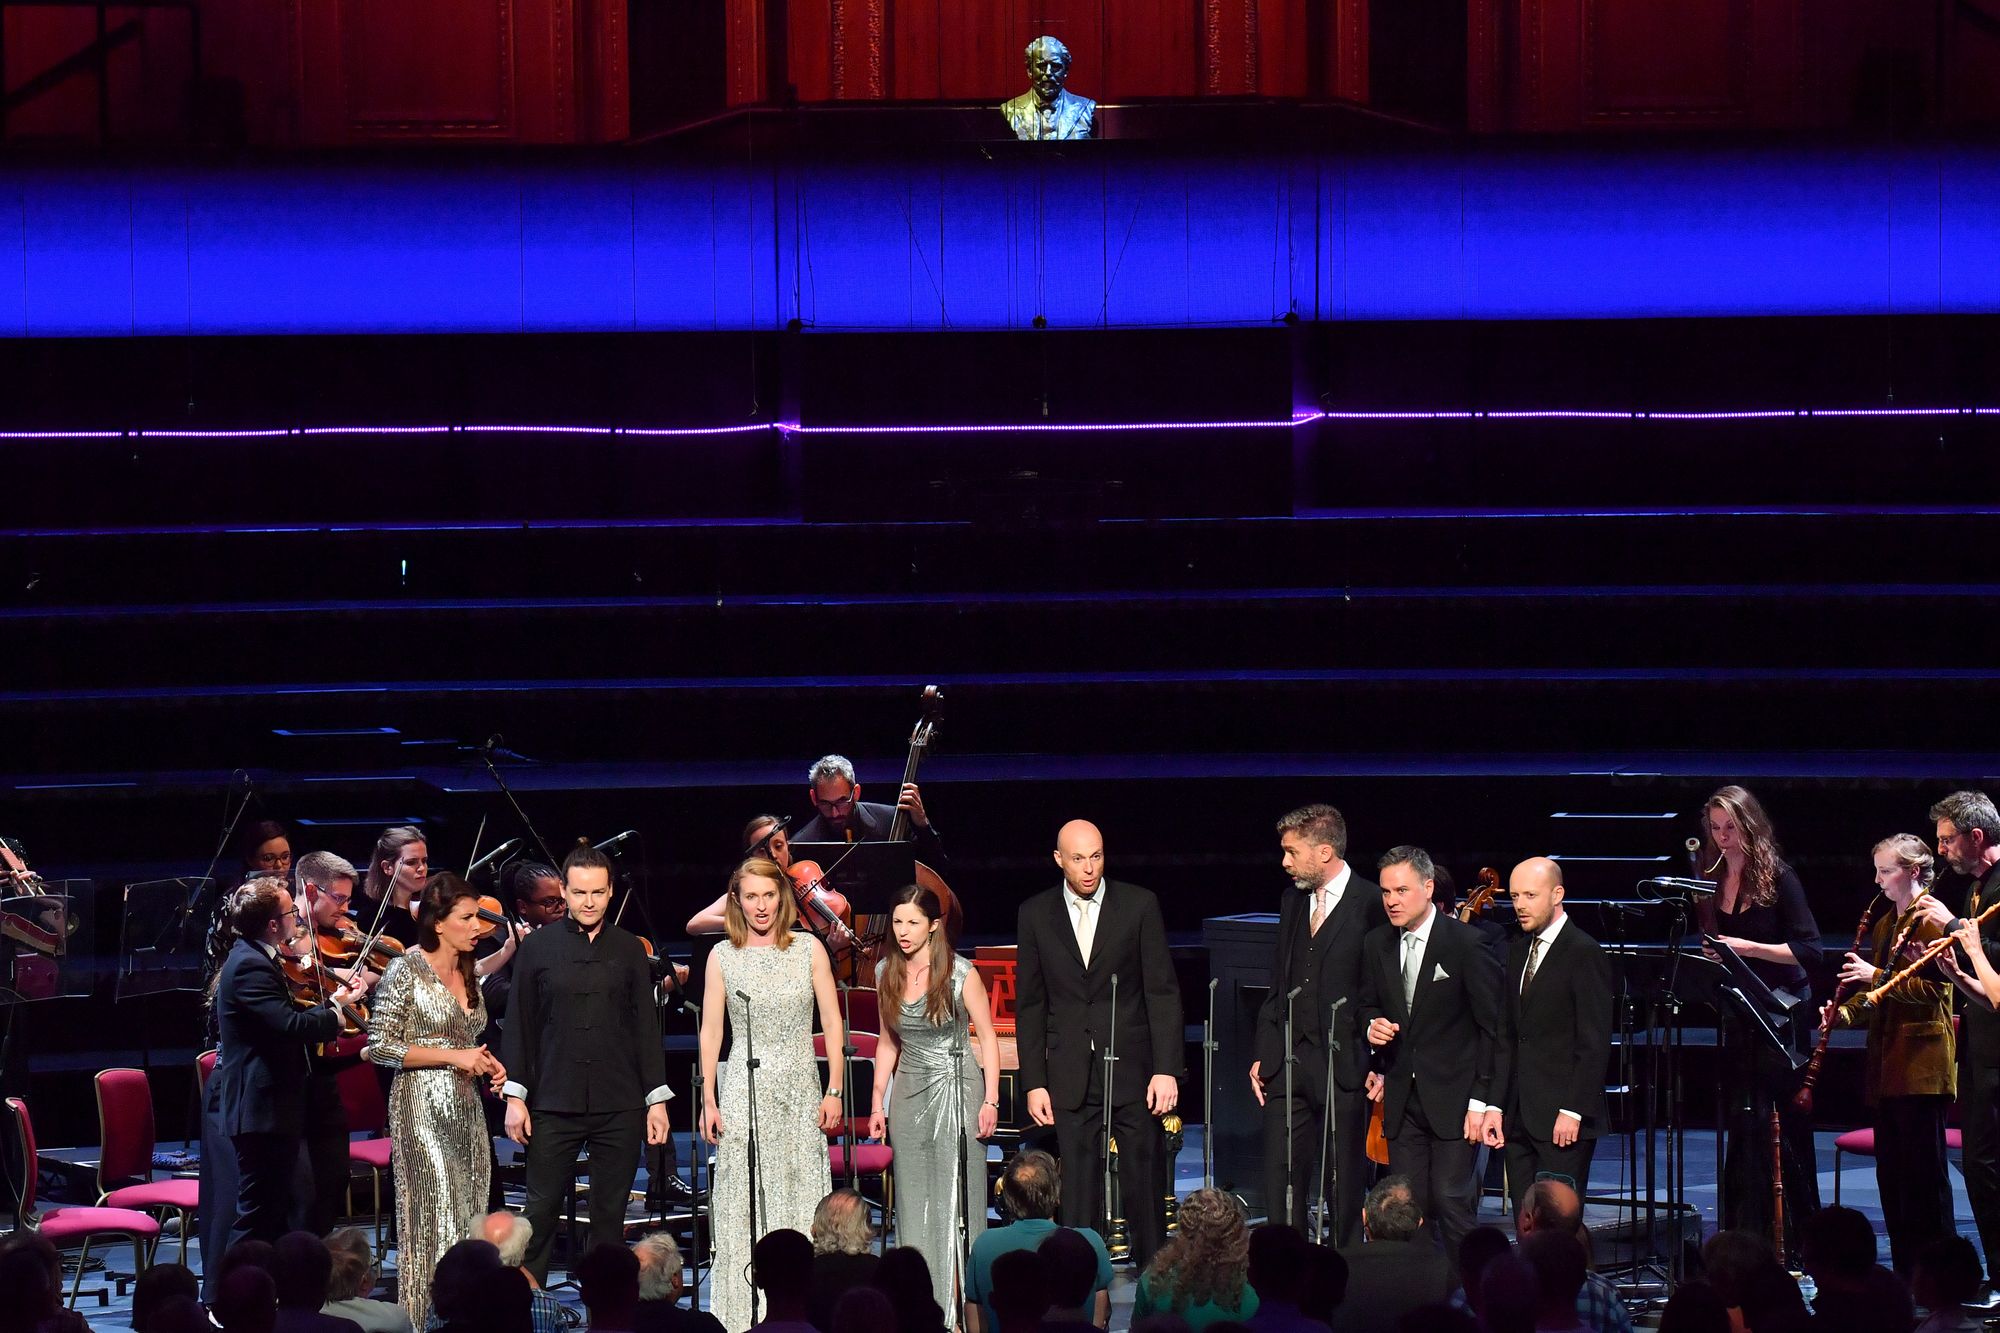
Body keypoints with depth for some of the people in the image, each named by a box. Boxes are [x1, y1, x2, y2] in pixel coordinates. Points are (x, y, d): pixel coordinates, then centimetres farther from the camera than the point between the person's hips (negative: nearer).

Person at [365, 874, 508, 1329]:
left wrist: (484, 1063, 6)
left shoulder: (466, 974, 13)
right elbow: (380, 1047, -13)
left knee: (468, 1219, 4)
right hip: (423, 1108, -7)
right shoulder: (406, 971, -9)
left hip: (465, 1108, 7)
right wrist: (454, 1056, -15)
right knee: (432, 1220, -8)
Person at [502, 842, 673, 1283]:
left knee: (610, 1214, 5)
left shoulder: (629, 949, 7)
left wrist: (656, 1098, 5)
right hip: (554, 1105, -1)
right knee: (540, 1212, -1)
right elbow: (518, 1025, 6)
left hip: (619, 1108, 1)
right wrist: (515, 1095, 0)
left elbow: (646, 1026, 9)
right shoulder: (537, 947, 4)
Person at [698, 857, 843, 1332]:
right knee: (741, 1204, -2)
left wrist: (834, 1091, -1)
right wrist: (708, 1100, 0)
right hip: (743, 1092, -1)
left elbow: (831, 1022, 5)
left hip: (799, 1090, 1)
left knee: (800, 1201, 0)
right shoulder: (723, 956, 3)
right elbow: (711, 1030, 5)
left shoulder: (809, 949, 4)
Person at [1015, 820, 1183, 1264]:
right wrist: (1034, 1082, 2)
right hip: (1071, 1075, 1)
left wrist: (1166, 1069, -9)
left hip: (1133, 1070, -1)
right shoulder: (1035, 915, 5)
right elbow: (1030, 1005, 8)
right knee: (1078, 1194, 1)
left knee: (1145, 1187, 3)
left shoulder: (1139, 906, -1)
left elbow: (1163, 992, -1)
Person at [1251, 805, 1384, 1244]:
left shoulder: (1373, 904, -7)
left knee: (1346, 1187, 2)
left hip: (1345, 1063, -6)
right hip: (1287, 1062, 6)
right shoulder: (1292, 902, 14)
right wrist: (1263, 1055, 12)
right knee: (1280, 1184, 2)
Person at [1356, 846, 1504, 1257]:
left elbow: (1494, 1026, -10)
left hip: (1453, 1097, -5)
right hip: (1402, 1097, 5)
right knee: (1407, 1207, 3)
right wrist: (1372, 1025, -3)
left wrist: (1484, 1101, -15)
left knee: (1451, 1201, -10)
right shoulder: (1377, 945, 7)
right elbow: (1368, 1005, 23)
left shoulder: (1465, 943, -11)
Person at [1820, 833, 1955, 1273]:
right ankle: (1905, 1274, 12)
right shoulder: (1885, 924, 19)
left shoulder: (1932, 919, -7)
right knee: (1890, 1171, 8)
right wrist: (1844, 1013, 5)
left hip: (1922, 1062, -9)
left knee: (1925, 1171, -6)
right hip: (1887, 1063, 9)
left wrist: (1876, 976, -19)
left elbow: (1935, 988, -16)